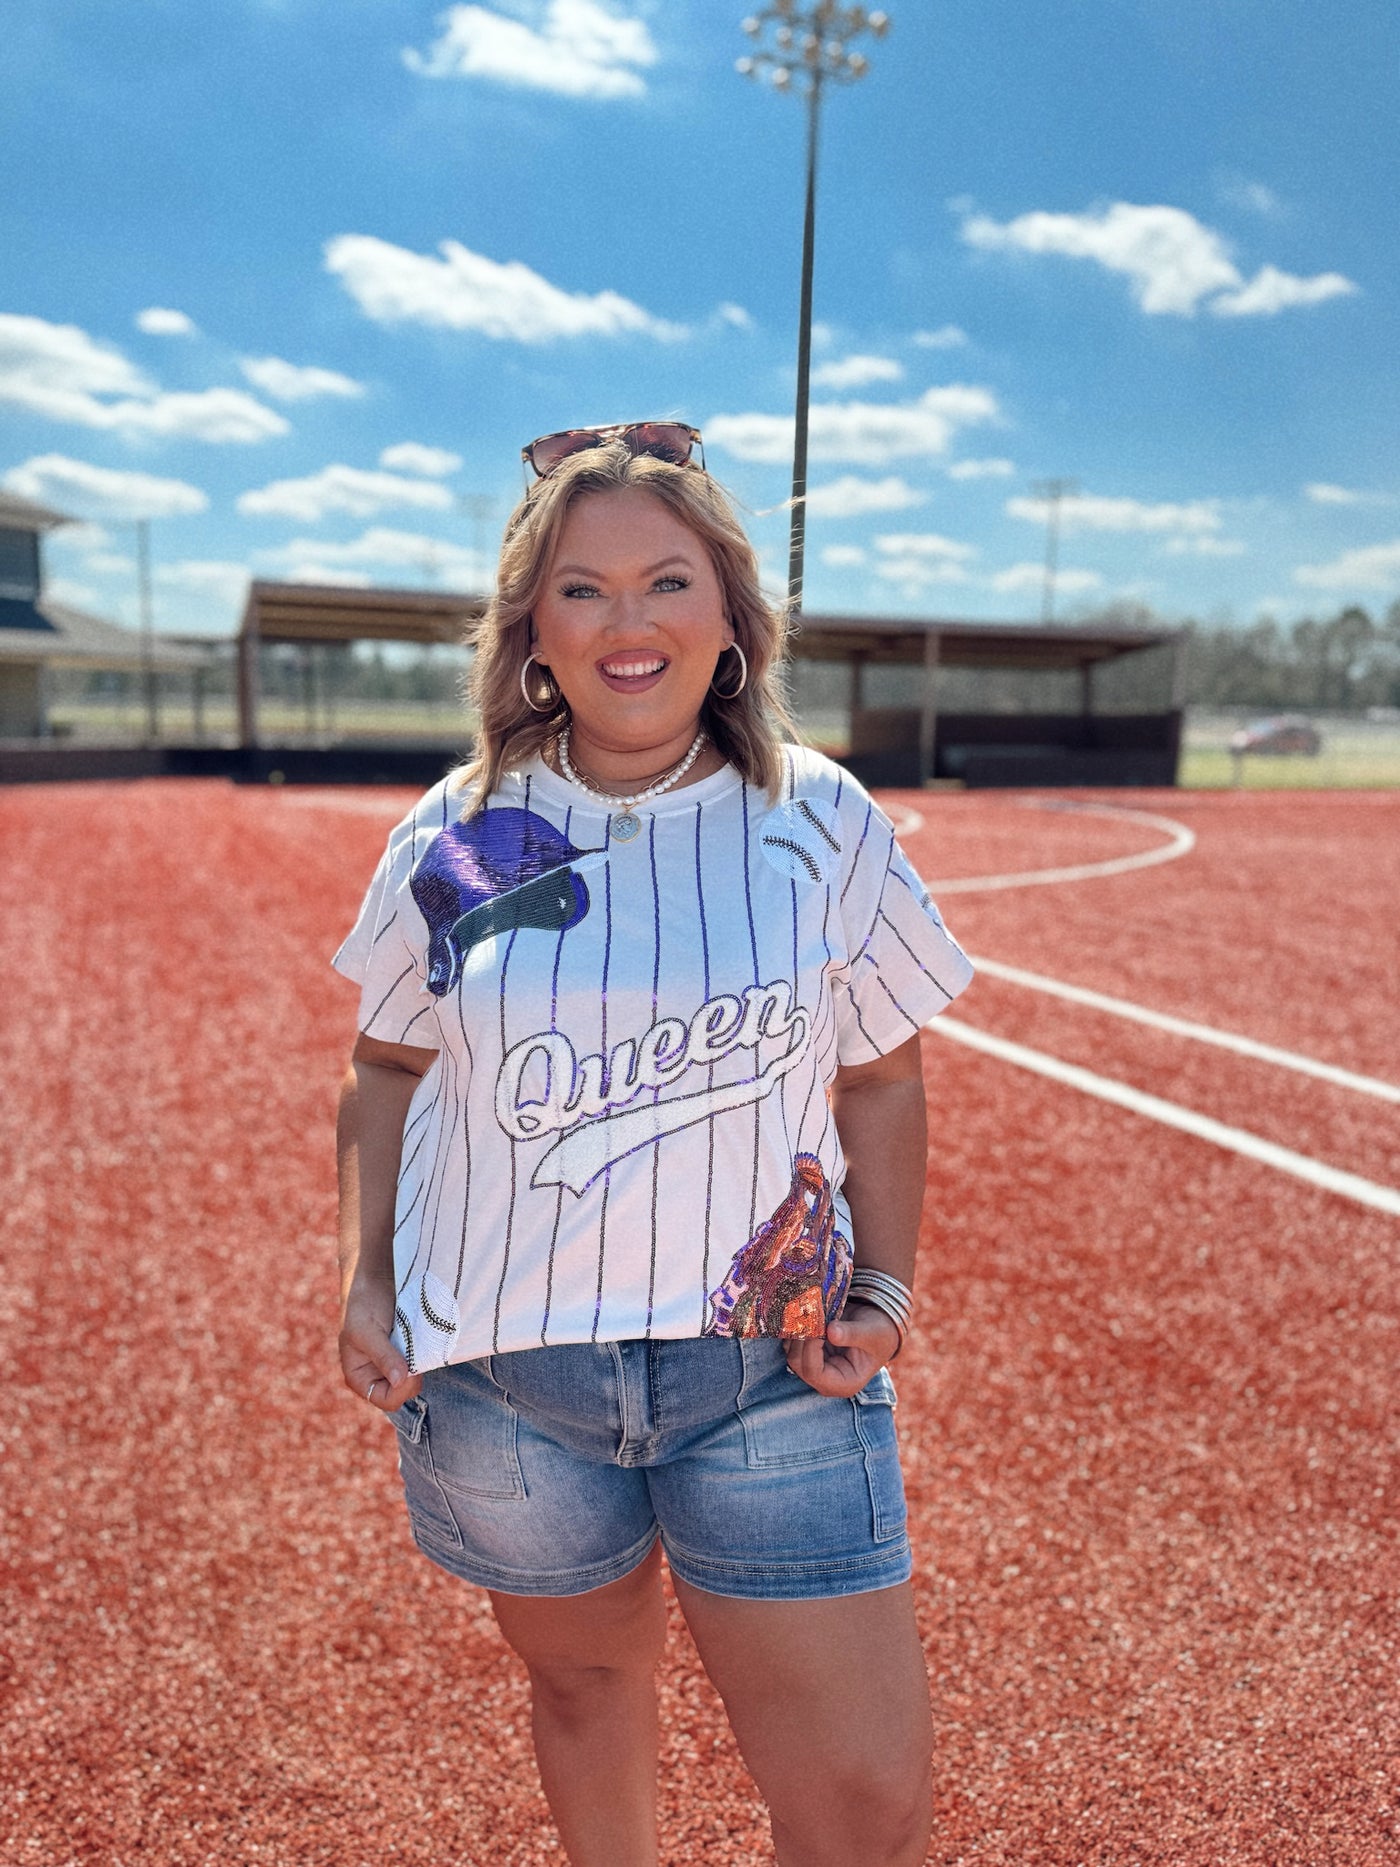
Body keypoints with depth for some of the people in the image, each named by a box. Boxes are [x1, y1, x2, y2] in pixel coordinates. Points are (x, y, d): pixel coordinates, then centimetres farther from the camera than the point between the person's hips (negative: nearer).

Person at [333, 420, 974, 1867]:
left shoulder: (823, 823, -3)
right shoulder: (453, 837, -1)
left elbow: (882, 1077, 5)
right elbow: (388, 1068, 10)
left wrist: (884, 1286, -3)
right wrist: (365, 1282, 2)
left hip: (774, 1366, 0)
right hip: (502, 1369, 1)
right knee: (586, 1677, 20)